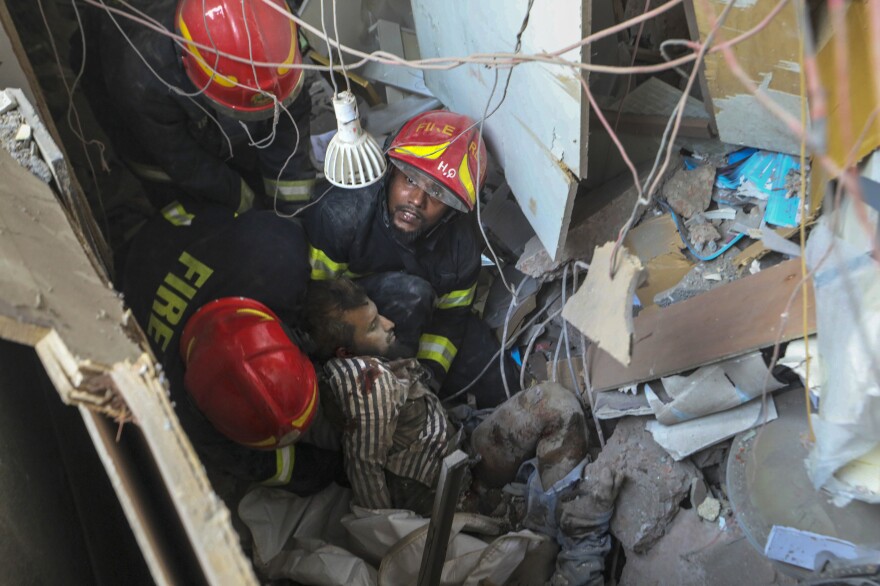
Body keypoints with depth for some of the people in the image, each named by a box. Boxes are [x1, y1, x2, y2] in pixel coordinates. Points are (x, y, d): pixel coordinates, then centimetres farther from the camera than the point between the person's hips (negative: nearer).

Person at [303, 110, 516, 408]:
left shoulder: (462, 241, -17)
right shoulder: (342, 213, -32)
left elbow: (452, 314, -5)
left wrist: (429, 375, -16)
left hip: (419, 317, 5)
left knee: (500, 390, -4)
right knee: (410, 294, -36)